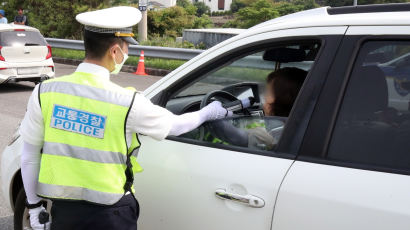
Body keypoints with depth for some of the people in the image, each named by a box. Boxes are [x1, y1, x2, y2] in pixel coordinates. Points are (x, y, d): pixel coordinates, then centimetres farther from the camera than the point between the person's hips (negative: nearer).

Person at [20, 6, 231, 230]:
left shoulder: (44, 92, -9)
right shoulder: (128, 103, -16)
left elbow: (30, 156, -1)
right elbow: (175, 125, 1)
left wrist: (34, 205, 12)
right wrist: (208, 113, 20)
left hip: (63, 209, 3)